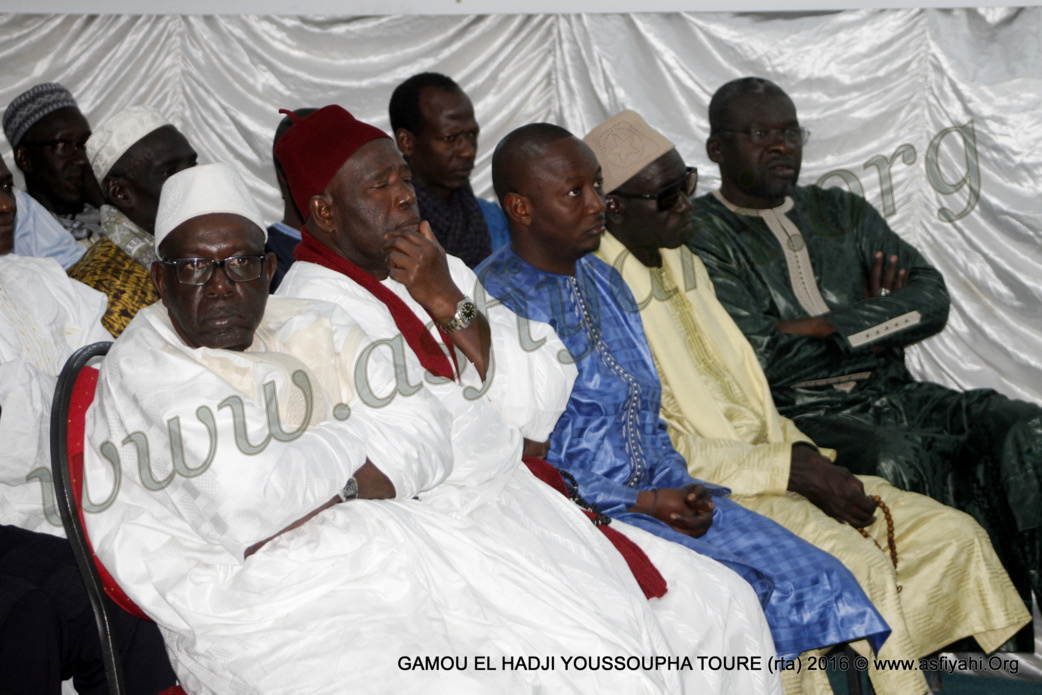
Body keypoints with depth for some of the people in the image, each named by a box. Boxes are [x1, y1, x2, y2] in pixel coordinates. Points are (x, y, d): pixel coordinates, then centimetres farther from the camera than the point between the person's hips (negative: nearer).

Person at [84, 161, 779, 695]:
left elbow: (427, 435, 4)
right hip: (271, 607, -5)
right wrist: (360, 455, 0)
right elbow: (244, 496, -16)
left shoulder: (312, 324, 17)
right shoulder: (145, 365, 1)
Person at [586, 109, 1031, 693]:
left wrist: (807, 456, 2)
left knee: (953, 535, -2)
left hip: (771, 461, 9)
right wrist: (790, 468, -16)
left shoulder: (684, 266, 16)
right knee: (860, 566, -30)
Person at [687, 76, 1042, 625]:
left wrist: (824, 327, -8)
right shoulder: (700, 235, 2)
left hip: (893, 395, 6)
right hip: (800, 416, -6)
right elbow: (756, 362, -11)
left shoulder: (842, 211, 21)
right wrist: (872, 320, 2)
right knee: (893, 459, -35)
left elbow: (931, 300, 8)